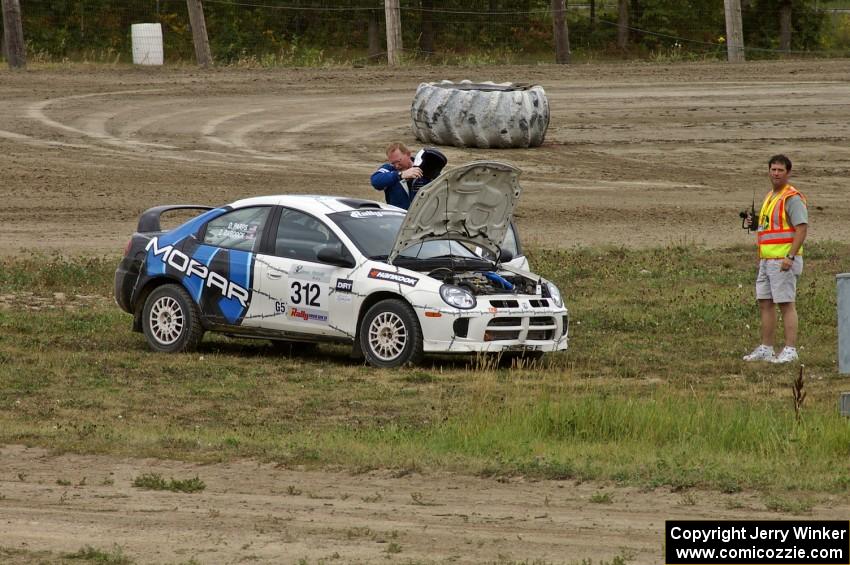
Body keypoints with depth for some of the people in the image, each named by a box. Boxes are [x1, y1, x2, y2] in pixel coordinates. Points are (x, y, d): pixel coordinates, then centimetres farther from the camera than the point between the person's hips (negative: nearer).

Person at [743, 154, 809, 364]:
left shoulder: (793, 198, -11)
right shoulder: (770, 197, 19)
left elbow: (802, 228, -18)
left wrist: (790, 257, -24)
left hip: (783, 260, -9)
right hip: (767, 260, 9)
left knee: (786, 303, -9)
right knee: (764, 303, 9)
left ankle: (790, 350, -8)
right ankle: (766, 349, 15)